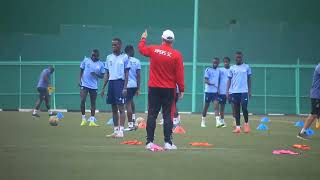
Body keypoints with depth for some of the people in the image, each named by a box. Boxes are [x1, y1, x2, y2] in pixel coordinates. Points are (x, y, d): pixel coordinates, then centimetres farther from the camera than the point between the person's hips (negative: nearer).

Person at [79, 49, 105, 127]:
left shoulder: (101, 64, 3)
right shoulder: (86, 60, 2)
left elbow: (102, 76, 4)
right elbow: (81, 70, 8)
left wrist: (96, 74, -16)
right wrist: (80, 80, -3)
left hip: (94, 86, 1)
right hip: (84, 84, -1)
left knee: (93, 103, 5)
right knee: (82, 100, -11)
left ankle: (92, 120, 10)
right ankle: (83, 119, 1)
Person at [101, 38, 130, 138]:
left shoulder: (124, 57, -2)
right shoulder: (109, 57, 14)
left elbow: (126, 73, -5)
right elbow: (107, 74, 16)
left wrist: (125, 87, -14)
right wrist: (103, 88, 11)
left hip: (120, 82, -6)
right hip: (111, 83, 6)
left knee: (121, 107, -8)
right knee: (114, 109, 9)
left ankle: (121, 131, -8)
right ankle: (115, 131, 14)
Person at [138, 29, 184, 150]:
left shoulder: (153, 49, -2)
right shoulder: (176, 55, -9)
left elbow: (141, 48, 20)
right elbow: (179, 74, -7)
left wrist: (143, 38, 39)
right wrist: (181, 90, 0)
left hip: (154, 88, 2)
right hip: (169, 90, -2)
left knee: (152, 115, 5)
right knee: (167, 116, 2)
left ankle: (149, 142, 4)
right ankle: (168, 143, -1)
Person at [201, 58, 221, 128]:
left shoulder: (218, 71, 12)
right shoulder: (208, 70, -4)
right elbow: (205, 80, -12)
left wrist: (218, 89, 10)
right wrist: (210, 83, -29)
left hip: (215, 91, 4)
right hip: (208, 91, -3)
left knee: (216, 105, -11)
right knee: (206, 106, 4)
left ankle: (218, 122, -21)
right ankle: (203, 121, 17)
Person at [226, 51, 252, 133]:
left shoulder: (246, 67, 6)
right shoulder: (232, 68, 8)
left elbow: (249, 79, 9)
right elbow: (229, 80, 8)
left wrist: (249, 91, 4)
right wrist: (227, 91, -1)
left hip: (244, 91, -2)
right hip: (234, 92, 2)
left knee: (244, 108, -10)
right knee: (236, 109, 3)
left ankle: (246, 123, 11)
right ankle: (238, 127, 7)